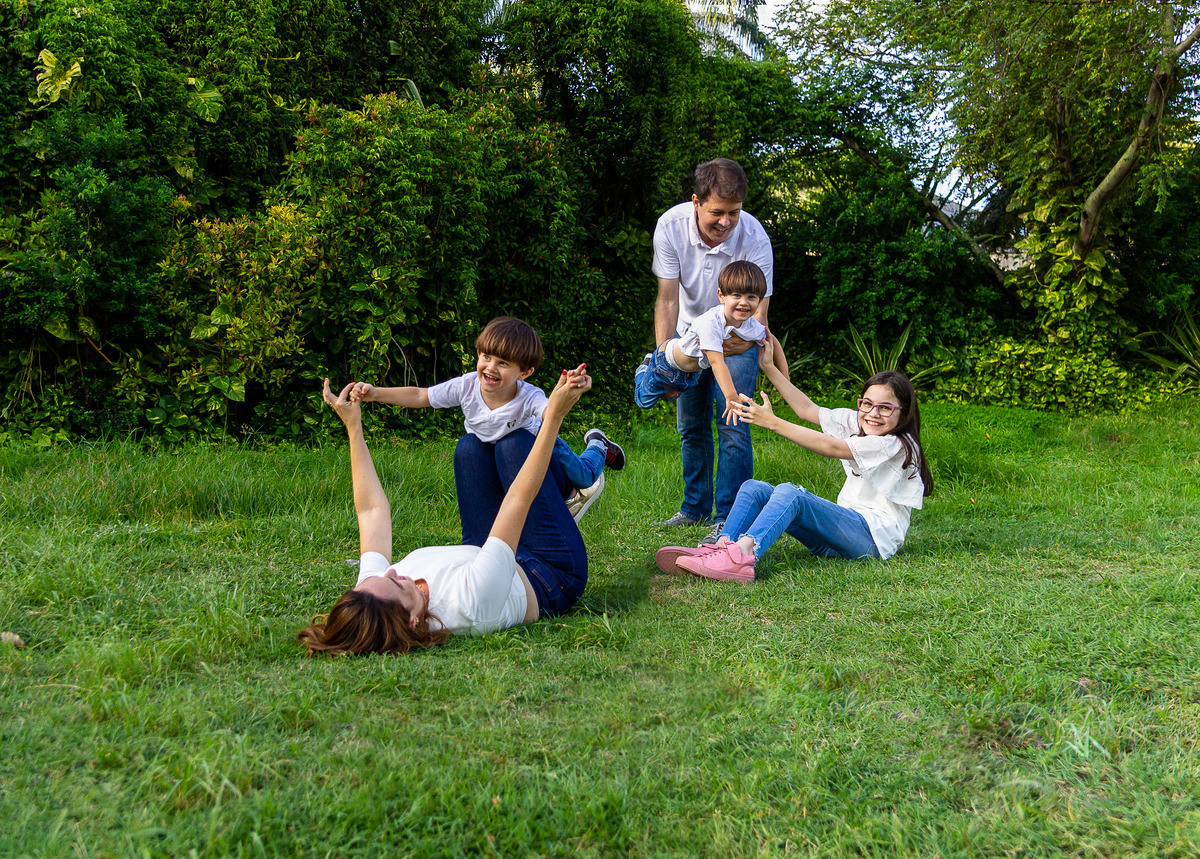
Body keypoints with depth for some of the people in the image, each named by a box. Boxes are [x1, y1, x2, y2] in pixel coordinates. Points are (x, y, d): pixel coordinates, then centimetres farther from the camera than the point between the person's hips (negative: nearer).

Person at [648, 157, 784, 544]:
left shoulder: (754, 238, -29)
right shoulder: (671, 226, -24)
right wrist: (661, 356, -30)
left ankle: (728, 517, -7)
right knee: (690, 425, 9)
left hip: (737, 337, -3)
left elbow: (758, 312, -27)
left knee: (732, 424, -15)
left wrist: (745, 338, -45)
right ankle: (696, 508, 26)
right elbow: (667, 298, -21)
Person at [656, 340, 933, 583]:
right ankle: (721, 548, -34)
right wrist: (769, 367, 14)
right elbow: (808, 410, 17)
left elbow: (831, 447, -21)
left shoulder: (899, 445, -12)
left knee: (790, 493, -33)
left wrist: (773, 421, -23)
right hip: (845, 520, 9)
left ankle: (742, 555, -57)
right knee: (754, 488, -8)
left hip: (875, 535, -8)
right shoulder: (855, 423, 14)